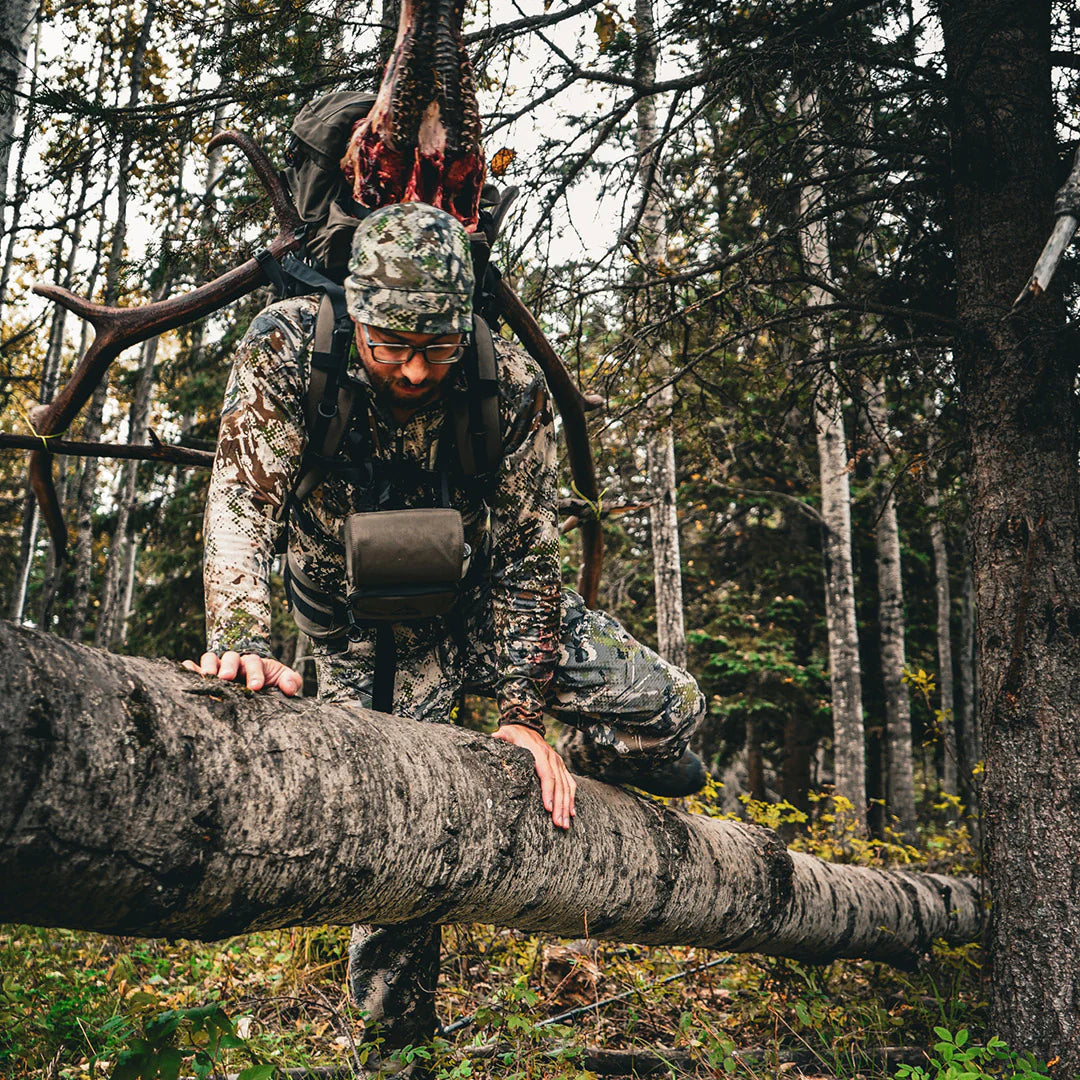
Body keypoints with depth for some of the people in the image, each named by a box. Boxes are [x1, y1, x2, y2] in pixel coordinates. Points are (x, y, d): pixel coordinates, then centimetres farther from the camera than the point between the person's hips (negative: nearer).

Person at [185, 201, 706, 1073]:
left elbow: (527, 558, -16)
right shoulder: (286, 349, -22)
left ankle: (569, 769, 24)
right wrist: (241, 640, -46)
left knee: (672, 706, -9)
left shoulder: (512, 387, -21)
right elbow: (244, 501, -29)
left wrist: (524, 714, -18)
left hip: (486, 602, 1)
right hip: (360, 626, -1)